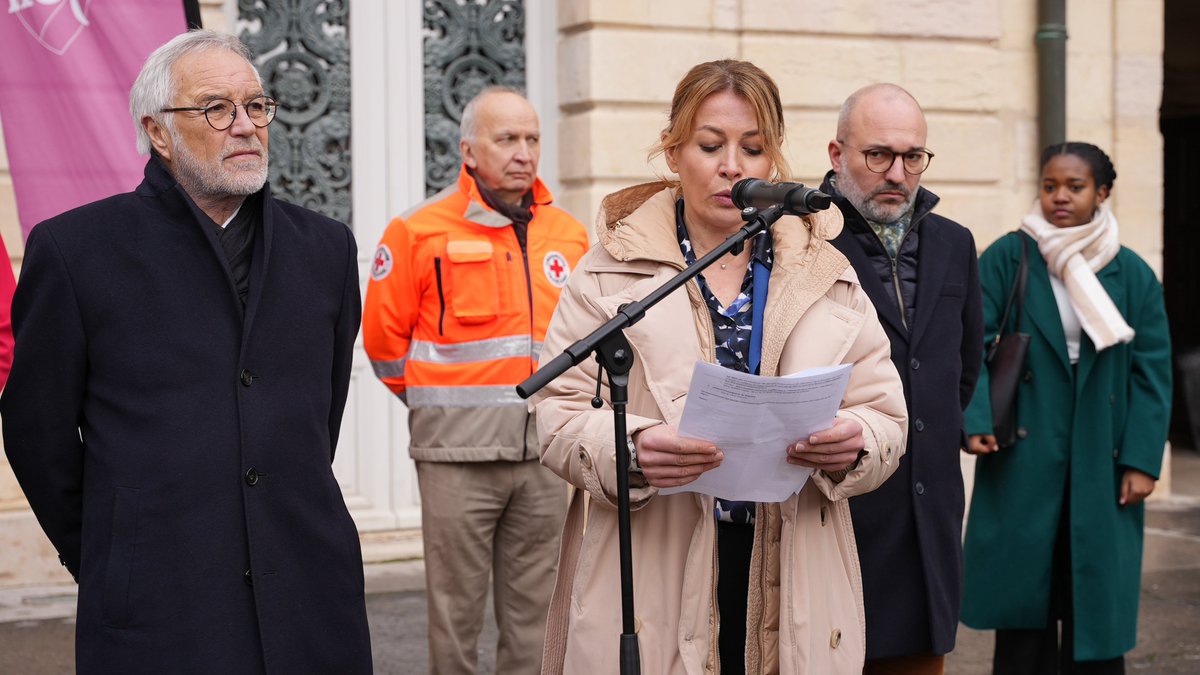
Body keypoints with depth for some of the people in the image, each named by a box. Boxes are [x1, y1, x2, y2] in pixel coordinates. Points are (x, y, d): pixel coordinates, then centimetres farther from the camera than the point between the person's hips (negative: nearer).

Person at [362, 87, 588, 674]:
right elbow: (383, 335, 4)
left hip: (544, 451, 4)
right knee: (456, 609, 2)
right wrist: (437, 403, 10)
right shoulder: (420, 232, -3)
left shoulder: (568, 235, 9)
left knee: (535, 609, 10)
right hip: (458, 454, -4)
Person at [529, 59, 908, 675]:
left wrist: (854, 444, -18)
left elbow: (886, 418, 5)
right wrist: (628, 450, -24)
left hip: (791, 586, 2)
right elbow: (556, 414, -4)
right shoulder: (611, 268, 2)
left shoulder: (827, 276, 8)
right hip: (650, 579, -2)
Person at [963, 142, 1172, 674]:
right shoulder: (1007, 259, 0)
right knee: (1024, 591, 2)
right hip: (1024, 460, -1)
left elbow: (1152, 372, 3)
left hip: (1101, 465, 1)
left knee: (1095, 598, 3)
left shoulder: (1132, 275, 4)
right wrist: (976, 419, -19)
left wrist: (1142, 461, -4)